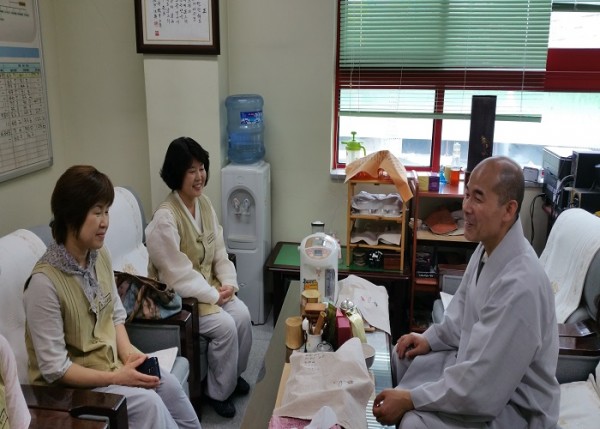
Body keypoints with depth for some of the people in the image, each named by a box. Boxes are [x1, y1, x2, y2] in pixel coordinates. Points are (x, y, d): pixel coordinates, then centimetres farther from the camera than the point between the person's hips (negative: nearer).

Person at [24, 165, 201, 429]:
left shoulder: (100, 254, -5)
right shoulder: (44, 282, -26)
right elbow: (54, 369, -22)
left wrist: (127, 351, -10)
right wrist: (116, 378, -22)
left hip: (109, 361, 6)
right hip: (69, 384, -6)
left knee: (168, 385, -9)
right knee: (147, 402, -19)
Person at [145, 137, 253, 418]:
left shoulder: (204, 203, 0)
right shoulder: (165, 217, -25)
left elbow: (219, 251, 7)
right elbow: (178, 274, -25)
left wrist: (228, 282, -8)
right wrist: (214, 295, -20)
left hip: (209, 285, 7)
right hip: (177, 295, -7)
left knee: (242, 314, -11)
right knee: (225, 326, -20)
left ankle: (234, 373, 15)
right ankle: (218, 391, 3)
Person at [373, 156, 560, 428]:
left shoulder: (519, 286, -34)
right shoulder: (488, 246, -5)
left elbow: (479, 390, -30)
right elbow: (464, 312, 14)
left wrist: (410, 399, -22)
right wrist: (430, 338, 2)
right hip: (480, 363, 9)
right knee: (404, 356, 15)